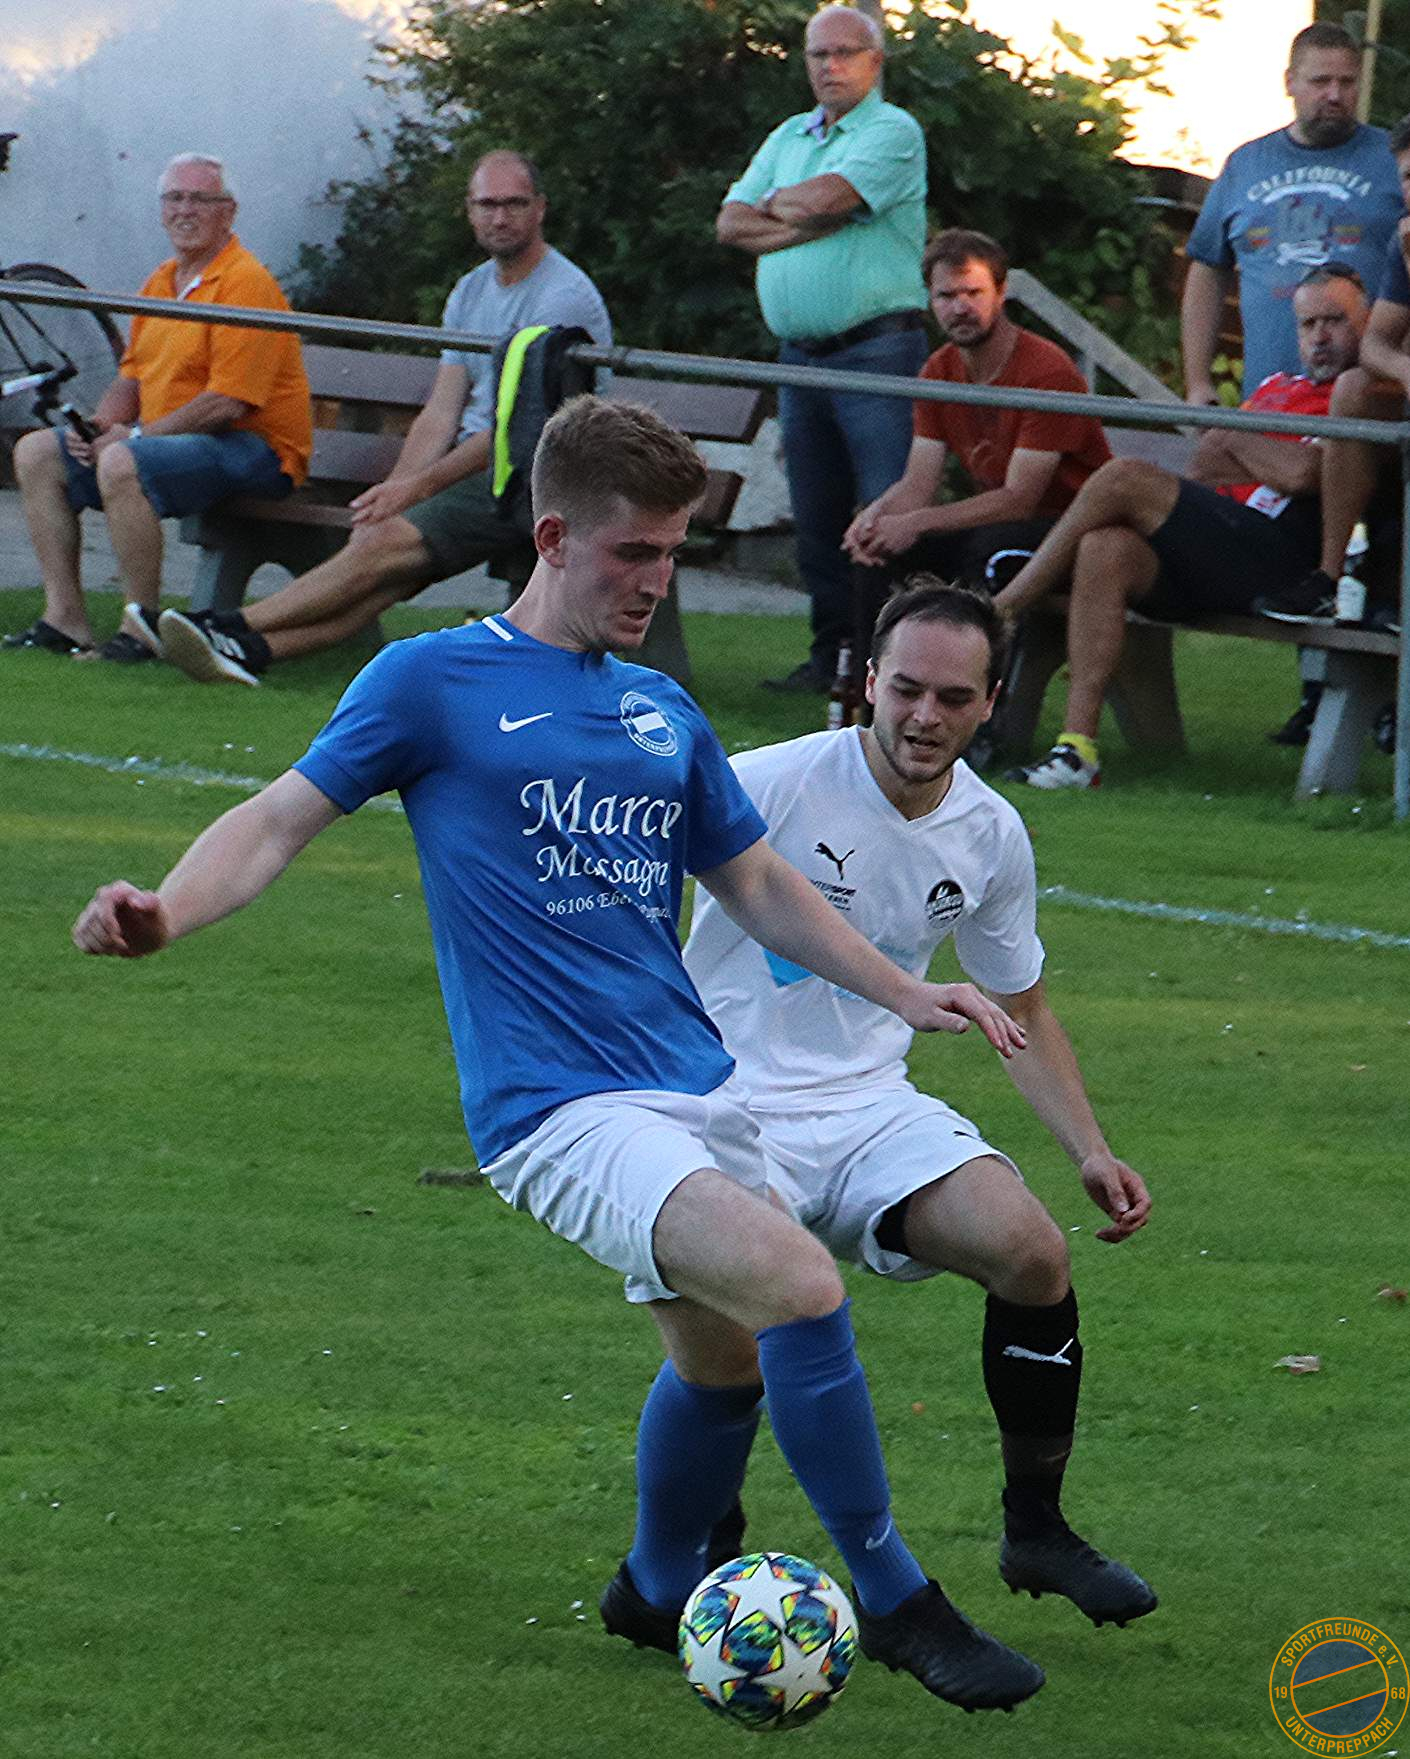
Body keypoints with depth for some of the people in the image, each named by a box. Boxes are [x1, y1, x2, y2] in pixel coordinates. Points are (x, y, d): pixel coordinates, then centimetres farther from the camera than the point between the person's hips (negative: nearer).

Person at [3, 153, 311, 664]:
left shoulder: (245, 283, -14)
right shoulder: (161, 282, 15)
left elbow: (227, 403, -21)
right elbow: (131, 378, 21)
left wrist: (135, 435, -17)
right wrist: (96, 426, -1)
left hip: (253, 447, -10)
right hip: (161, 435, 10)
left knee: (121, 465, -35)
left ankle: (142, 629, -26)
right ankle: (65, 618, -4)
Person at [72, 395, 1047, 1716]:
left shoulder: (663, 711, 17)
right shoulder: (433, 681, 0)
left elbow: (759, 886, 26)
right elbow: (283, 817, -2)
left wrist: (904, 992, 20)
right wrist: (164, 912, -20)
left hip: (700, 1089, 7)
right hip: (558, 1109, -7)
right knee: (801, 1287, -25)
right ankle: (895, 1603, -14)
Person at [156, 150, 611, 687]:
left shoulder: (565, 296, -11)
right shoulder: (471, 292, 16)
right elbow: (441, 414, 11)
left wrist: (418, 486, -18)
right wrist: (391, 491, -7)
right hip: (474, 462, 7)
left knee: (386, 543, -24)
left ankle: (234, 629, -29)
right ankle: (250, 651, -38)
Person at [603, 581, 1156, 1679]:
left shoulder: (991, 835, 4)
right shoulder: (772, 785, -13)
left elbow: (1022, 1012, 19)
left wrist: (1090, 1152, 8)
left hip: (871, 1109, 5)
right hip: (726, 1112, -4)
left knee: (1032, 1253, -19)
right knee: (725, 1354, -26)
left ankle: (1037, 1531, 1)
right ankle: (660, 1587, 1)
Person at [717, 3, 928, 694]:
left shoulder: (894, 132, -3)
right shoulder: (788, 138, 19)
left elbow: (823, 197, -17)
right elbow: (732, 223, 9)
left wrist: (775, 204, 4)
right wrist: (808, 221, -7)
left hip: (877, 346, -7)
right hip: (800, 351, 7)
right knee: (816, 519, 9)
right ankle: (832, 656, 15)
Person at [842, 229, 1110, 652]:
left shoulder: (1047, 372, -21)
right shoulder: (939, 371, 3)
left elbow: (1019, 499, -23)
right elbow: (918, 485, 0)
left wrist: (916, 522, -28)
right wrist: (875, 516, -24)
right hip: (994, 519, 7)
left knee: (995, 551, -37)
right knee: (881, 547, -9)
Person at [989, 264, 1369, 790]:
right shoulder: (1279, 386, 32)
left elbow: (1302, 474, -10)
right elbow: (1205, 465, 23)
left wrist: (1233, 441, 8)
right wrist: (1272, 466, 2)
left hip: (1274, 559, -7)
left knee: (1122, 479, -21)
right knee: (1104, 550, -25)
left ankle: (999, 612, -11)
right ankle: (1077, 748, -29)